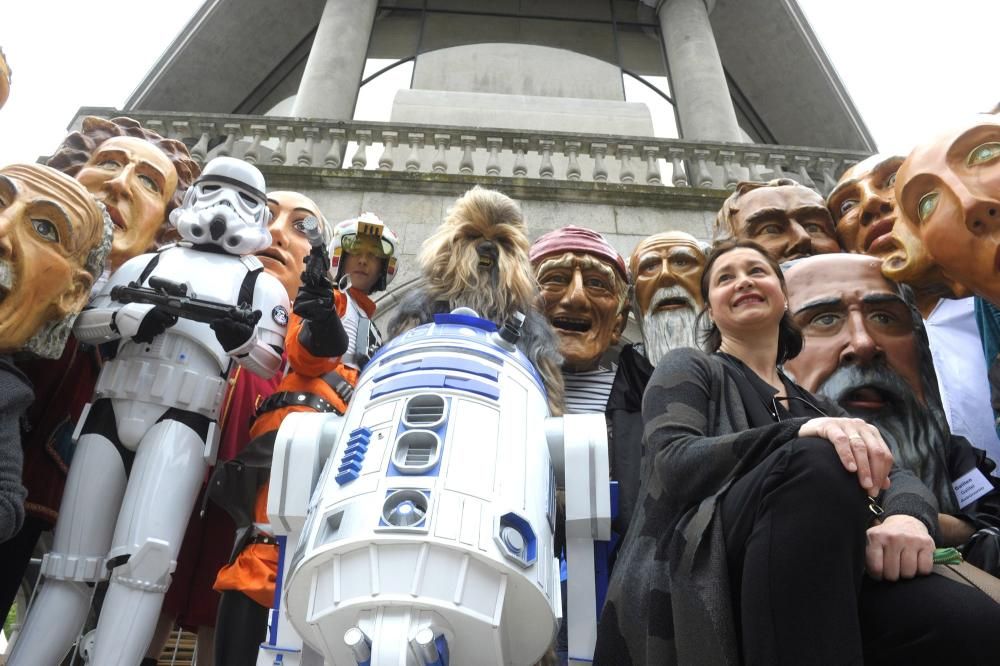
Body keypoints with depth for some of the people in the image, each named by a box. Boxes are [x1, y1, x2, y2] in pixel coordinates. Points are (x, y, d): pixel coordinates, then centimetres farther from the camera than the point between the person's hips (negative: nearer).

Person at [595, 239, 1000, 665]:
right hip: (707, 577, -3)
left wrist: (908, 515, -13)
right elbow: (672, 466, -8)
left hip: (821, 577, 3)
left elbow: (896, 473, 13)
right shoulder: (689, 368, 12)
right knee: (819, 459, -32)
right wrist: (800, 435, -23)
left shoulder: (811, 402, 27)